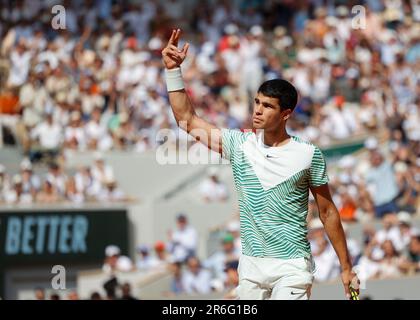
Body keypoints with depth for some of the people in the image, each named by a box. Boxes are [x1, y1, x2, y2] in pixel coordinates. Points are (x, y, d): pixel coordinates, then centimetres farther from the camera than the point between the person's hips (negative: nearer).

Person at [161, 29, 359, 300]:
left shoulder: (308, 155, -4)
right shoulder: (240, 144, 5)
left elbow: (328, 212, 3)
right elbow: (188, 121, 8)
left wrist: (347, 268, 4)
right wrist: (173, 70, 1)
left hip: (291, 267, -4)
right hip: (251, 266, 4)